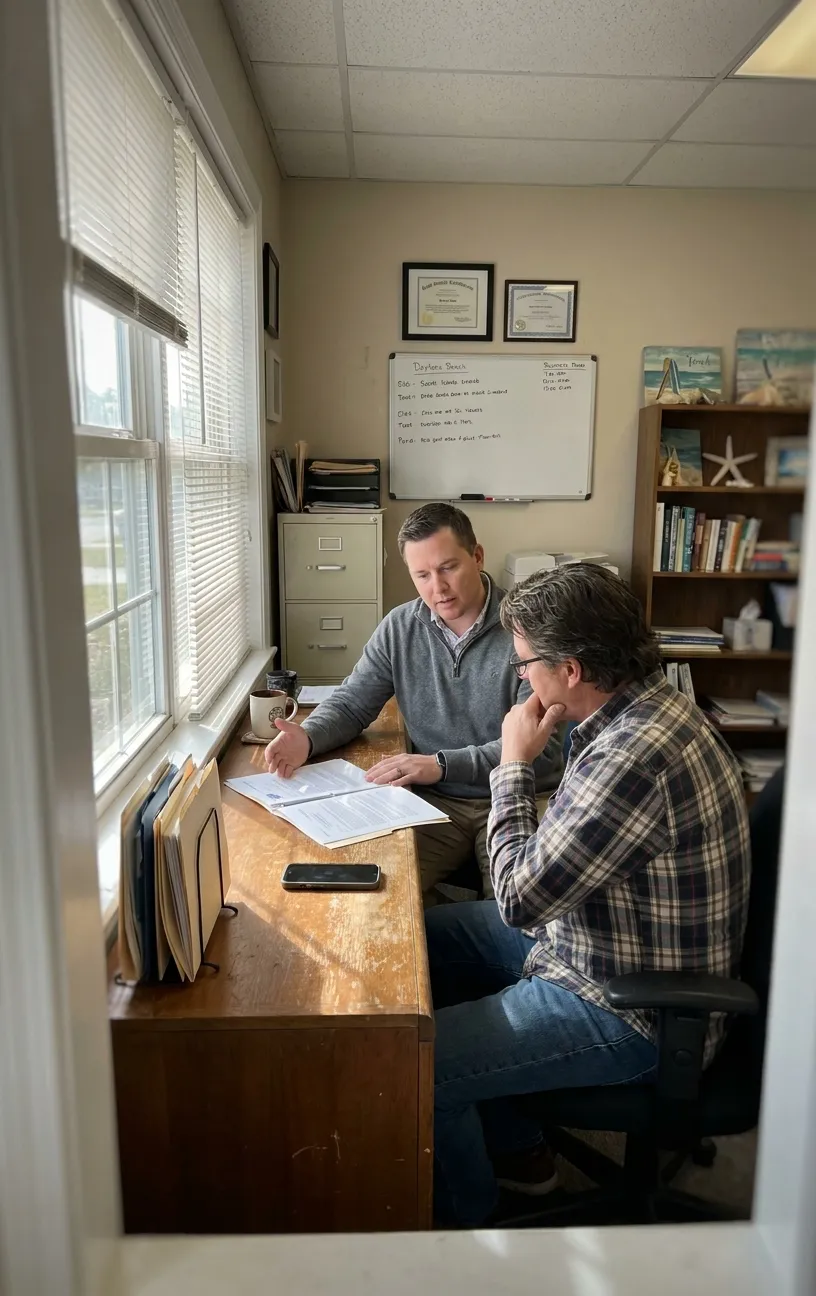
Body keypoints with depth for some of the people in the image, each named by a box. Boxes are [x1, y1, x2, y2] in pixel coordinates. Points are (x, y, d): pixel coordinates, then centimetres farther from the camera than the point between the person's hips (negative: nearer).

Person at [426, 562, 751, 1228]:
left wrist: (514, 766, -16)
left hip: (631, 1013, -10)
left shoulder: (634, 757, -34)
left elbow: (521, 897, -24)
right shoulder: (650, 705, 0)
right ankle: (513, 1147, 30)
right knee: (427, 936, 16)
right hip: (593, 937, 10)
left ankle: (466, 1216, 18)